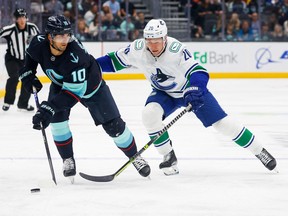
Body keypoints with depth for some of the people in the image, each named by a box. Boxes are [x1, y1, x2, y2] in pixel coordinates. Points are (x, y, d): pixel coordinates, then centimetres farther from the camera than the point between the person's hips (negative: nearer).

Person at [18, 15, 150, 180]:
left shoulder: (76, 54, -42)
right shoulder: (39, 44, -27)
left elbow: (74, 91, -42)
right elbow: (31, 55, 1)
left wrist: (49, 107, -48)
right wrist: (27, 73, -10)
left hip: (90, 84, -4)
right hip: (60, 84, 4)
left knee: (113, 124, -3)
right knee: (57, 117, -16)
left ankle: (135, 156, 17)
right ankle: (68, 160, 3)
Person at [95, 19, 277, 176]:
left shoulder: (176, 50, -35)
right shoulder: (138, 50, -22)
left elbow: (198, 72, -42)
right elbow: (115, 60, -7)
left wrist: (194, 92, -59)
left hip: (191, 89, -3)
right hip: (164, 93, 3)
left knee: (222, 122, -6)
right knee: (150, 113, -25)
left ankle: (260, 152, 10)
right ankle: (169, 158, -9)